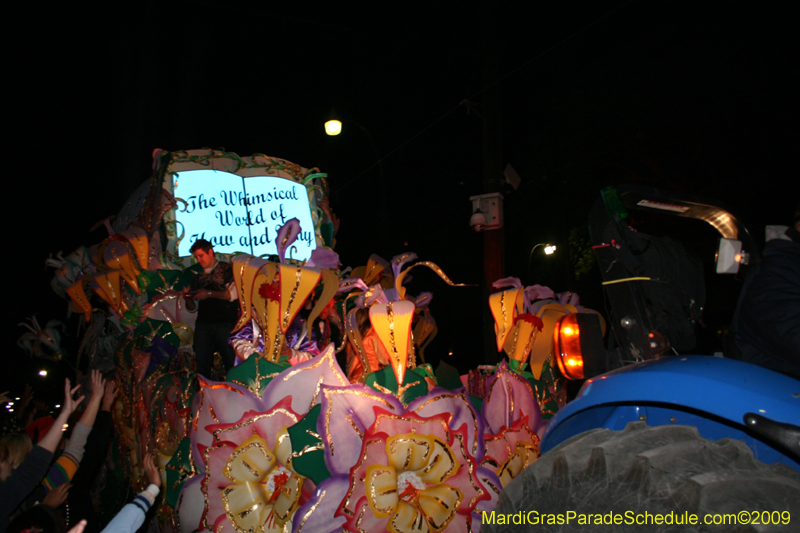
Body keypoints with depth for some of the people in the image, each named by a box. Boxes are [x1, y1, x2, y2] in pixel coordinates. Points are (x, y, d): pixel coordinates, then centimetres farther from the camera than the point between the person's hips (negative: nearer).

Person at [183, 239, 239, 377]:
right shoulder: (198, 278, 21)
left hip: (225, 323, -4)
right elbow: (193, 307, 20)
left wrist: (209, 293, -10)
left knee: (232, 363, -7)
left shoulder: (227, 270, 7)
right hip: (203, 324, 5)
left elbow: (233, 294, -8)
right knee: (201, 363, 0)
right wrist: (187, 298, 0)